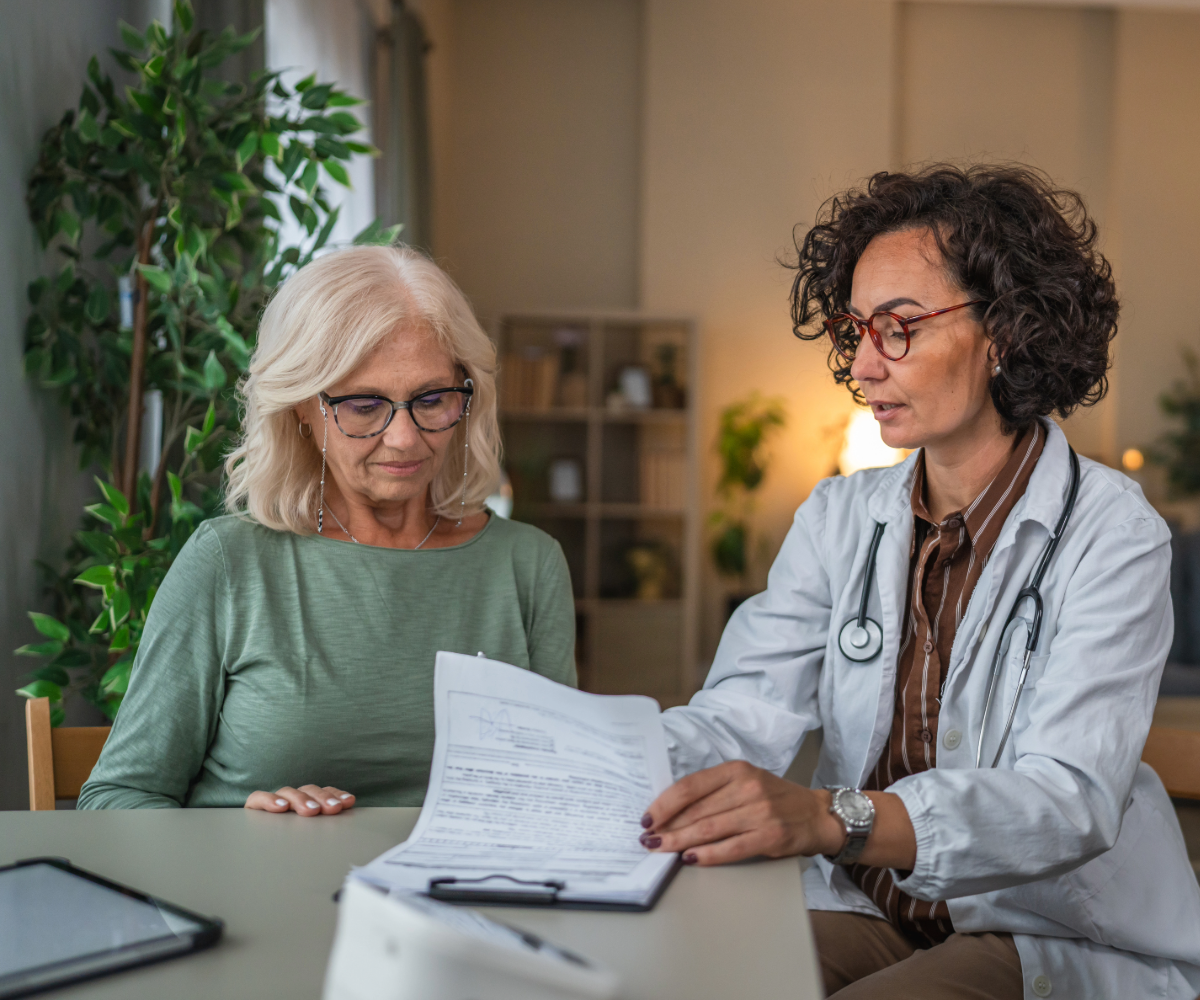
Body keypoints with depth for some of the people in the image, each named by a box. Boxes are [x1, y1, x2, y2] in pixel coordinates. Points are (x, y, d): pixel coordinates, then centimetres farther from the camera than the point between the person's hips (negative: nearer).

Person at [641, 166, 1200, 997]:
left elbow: (1071, 800, -26)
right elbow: (744, 713, -6)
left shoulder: (1109, 533, -12)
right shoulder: (838, 519, 7)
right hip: (868, 915, 4)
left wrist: (830, 817, -43)